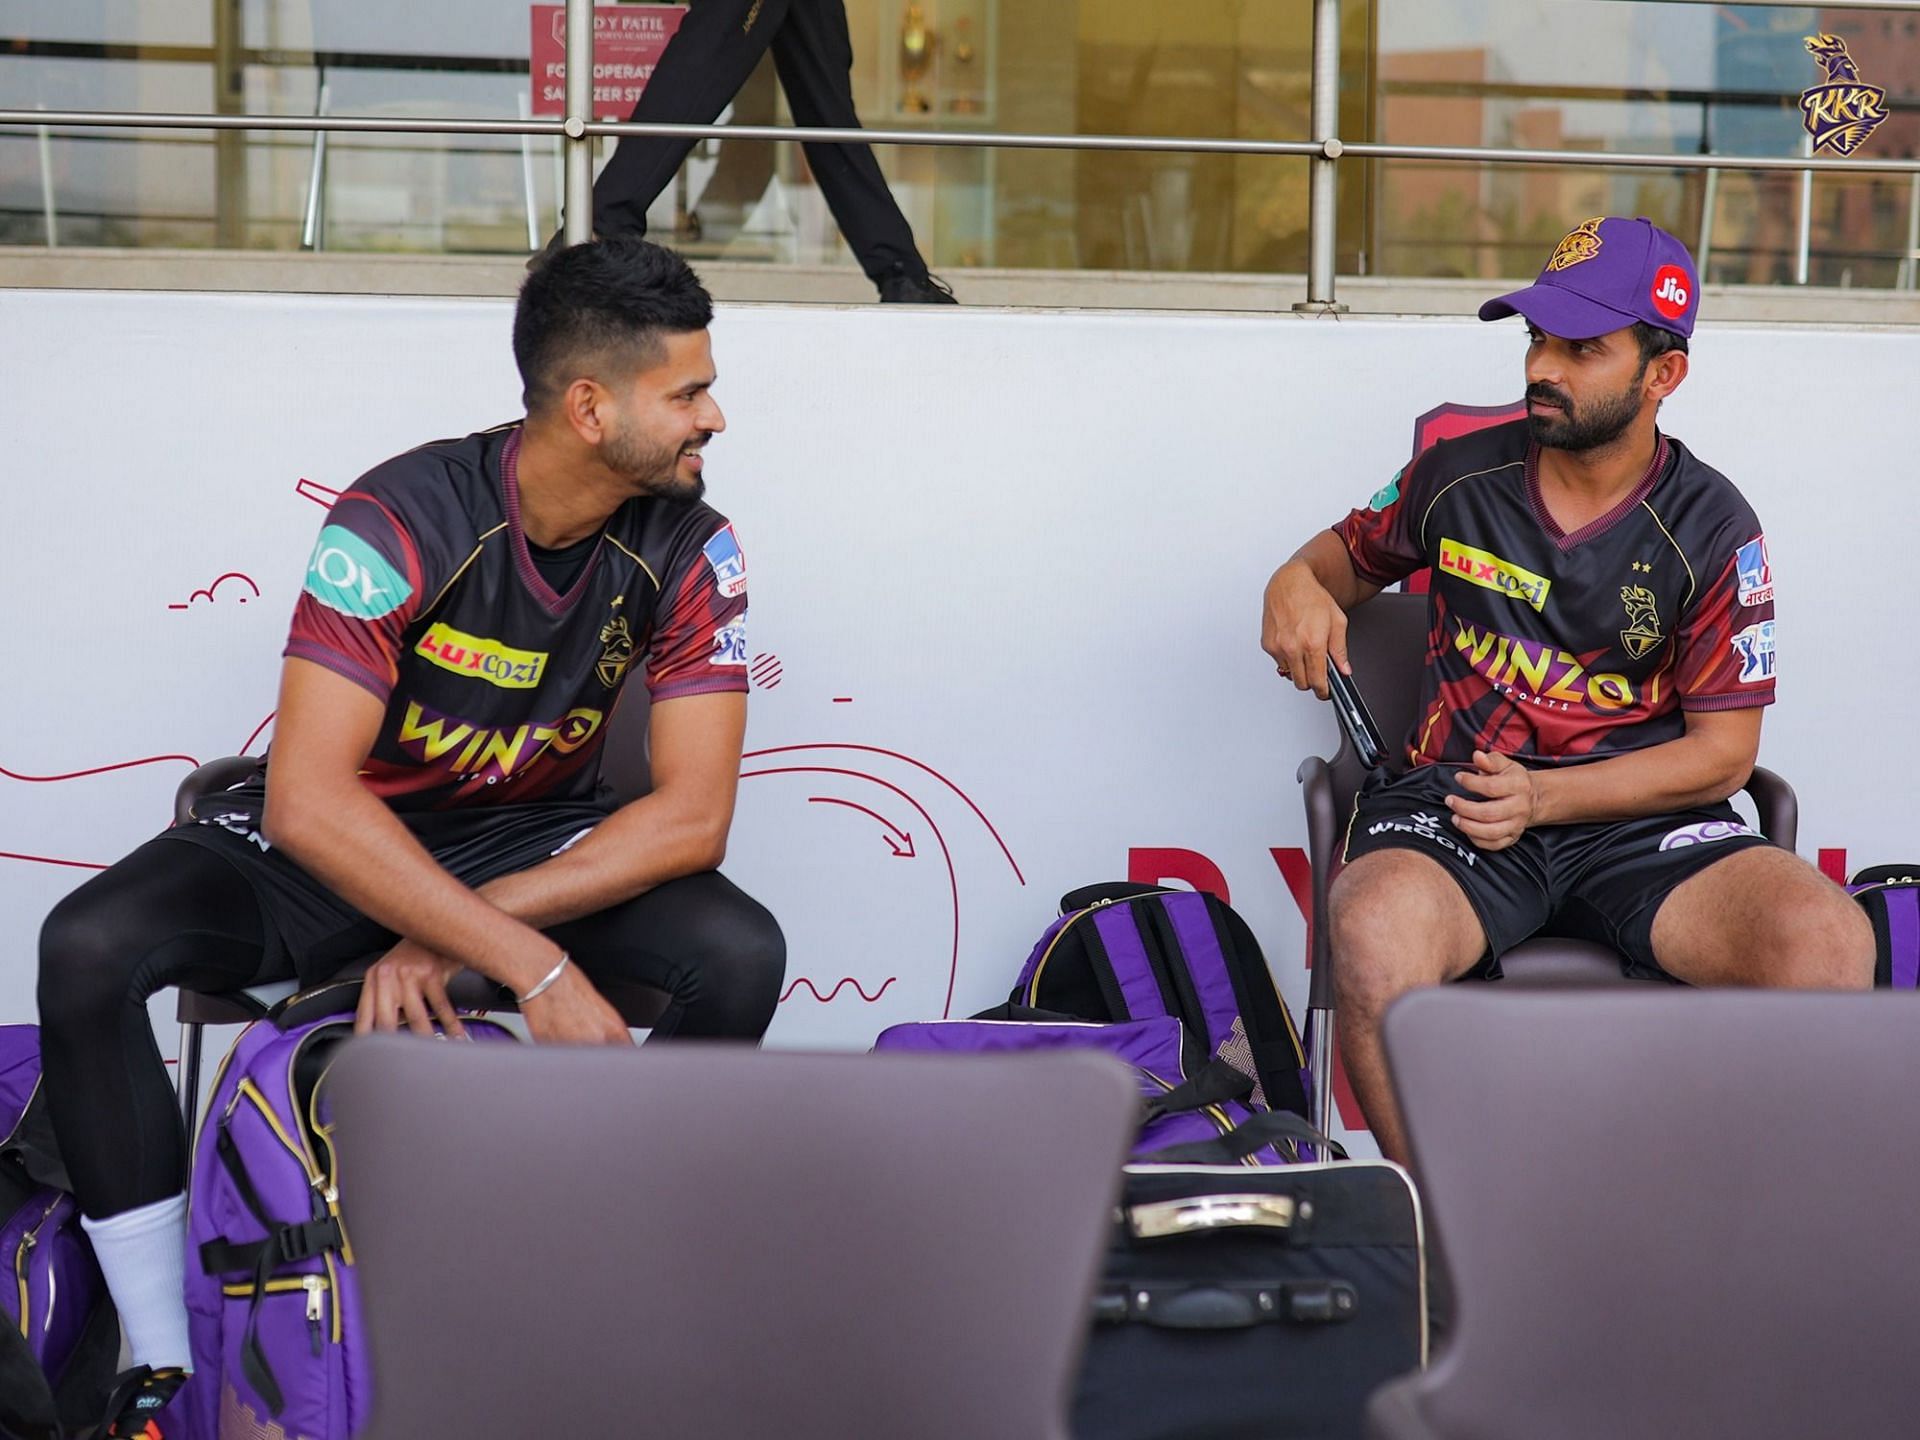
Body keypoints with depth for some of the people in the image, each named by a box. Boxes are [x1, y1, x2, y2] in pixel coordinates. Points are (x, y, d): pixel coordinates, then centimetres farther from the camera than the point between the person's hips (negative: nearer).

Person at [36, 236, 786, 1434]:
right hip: (341, 841, -2)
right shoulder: (405, 519, -26)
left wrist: (457, 932, -28)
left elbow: (693, 817, -20)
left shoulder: (690, 550, -15)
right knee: (89, 948, -28)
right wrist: (533, 968, -38)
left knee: (740, 955, -27)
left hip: (538, 839, 2)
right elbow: (307, 798, -33)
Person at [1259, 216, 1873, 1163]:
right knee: (1373, 933, -37)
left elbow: (1723, 751, 2)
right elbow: (1340, 560, 26)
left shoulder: (1711, 528, 3)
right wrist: (1295, 589, -1)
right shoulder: (1460, 476, 8)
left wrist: (1541, 797, -11)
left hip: (1640, 823, 0)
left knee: (1828, 941, -30)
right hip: (1452, 801, 0)